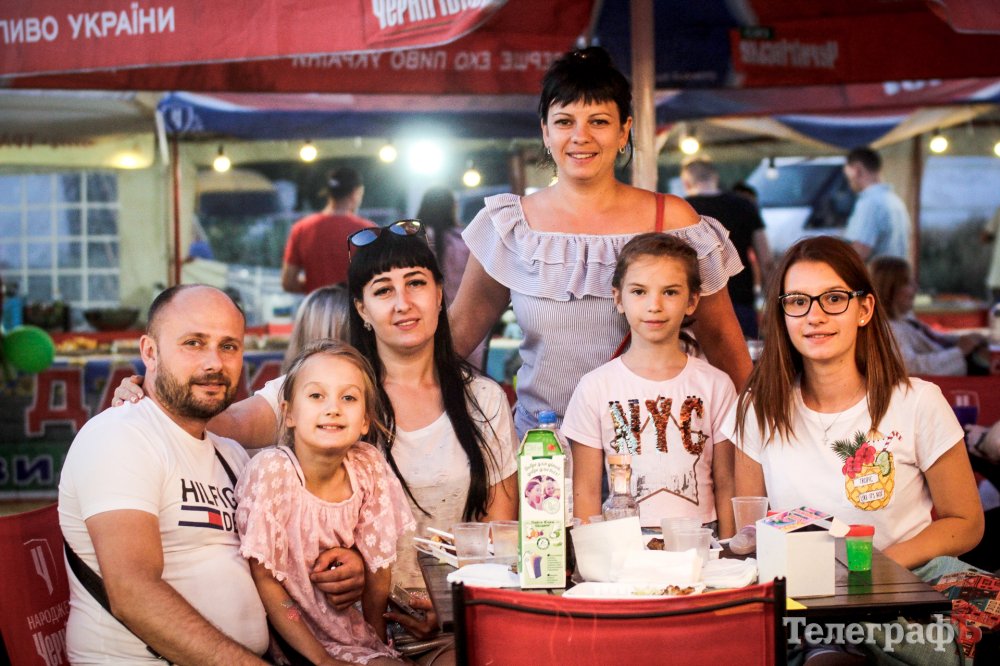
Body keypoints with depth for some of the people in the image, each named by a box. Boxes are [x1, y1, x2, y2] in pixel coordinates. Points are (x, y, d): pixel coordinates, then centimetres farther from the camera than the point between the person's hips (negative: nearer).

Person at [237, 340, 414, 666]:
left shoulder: (369, 466, -5)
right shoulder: (271, 470, -17)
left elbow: (378, 565, 4)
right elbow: (263, 579, -14)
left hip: (356, 635, 5)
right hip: (293, 640, -5)